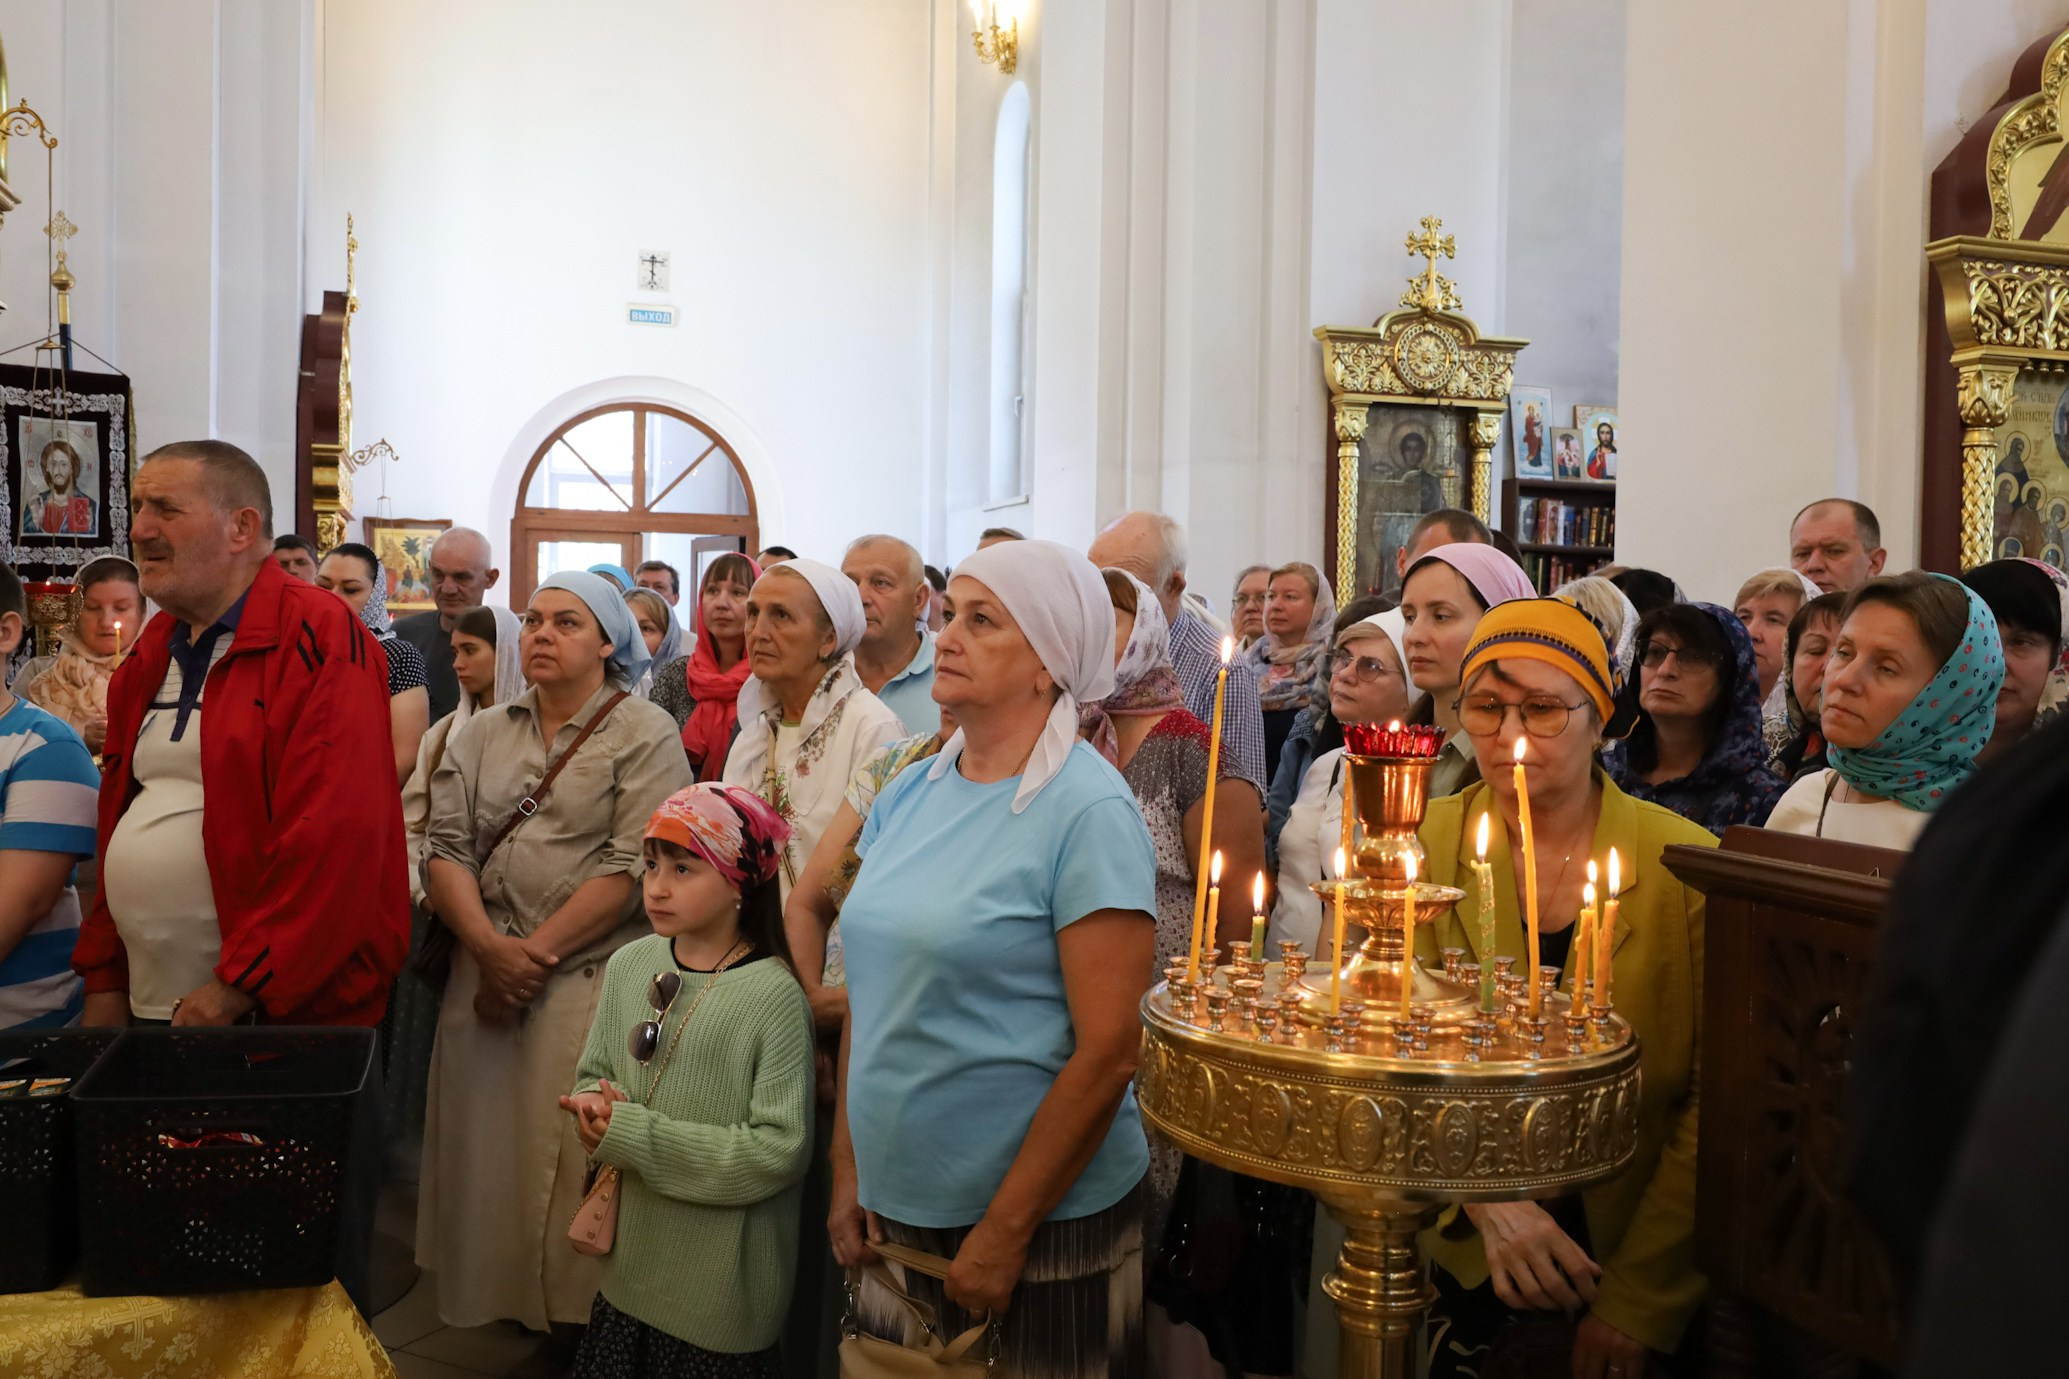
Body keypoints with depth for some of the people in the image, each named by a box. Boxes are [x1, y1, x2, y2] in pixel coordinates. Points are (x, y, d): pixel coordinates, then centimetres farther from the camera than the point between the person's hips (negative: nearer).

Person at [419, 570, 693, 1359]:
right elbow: (446, 849, 3)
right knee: (486, 1142, 11)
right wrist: (489, 947, -12)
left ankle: (573, 1325, 17)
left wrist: (537, 953, -13)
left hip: (589, 976, -5)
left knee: (571, 1157, -2)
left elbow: (632, 868, -13)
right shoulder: (480, 735, 10)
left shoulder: (645, 735, -5)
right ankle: (497, 1301, 31)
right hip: (485, 972, 5)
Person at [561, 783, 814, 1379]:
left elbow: (781, 1149, -22)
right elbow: (593, 1073, 11)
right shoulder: (629, 964, -1)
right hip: (629, 1261, 5)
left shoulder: (773, 995, -18)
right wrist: (595, 1108, -13)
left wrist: (636, 1136, -21)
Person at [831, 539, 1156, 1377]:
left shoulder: (1089, 811, -16)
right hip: (894, 1207, 6)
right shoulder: (910, 795, 3)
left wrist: (1004, 1231, -14)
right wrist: (848, 1168, 6)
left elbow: (1109, 1051, -18)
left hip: (1045, 1222, -5)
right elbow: (870, 998, 9)